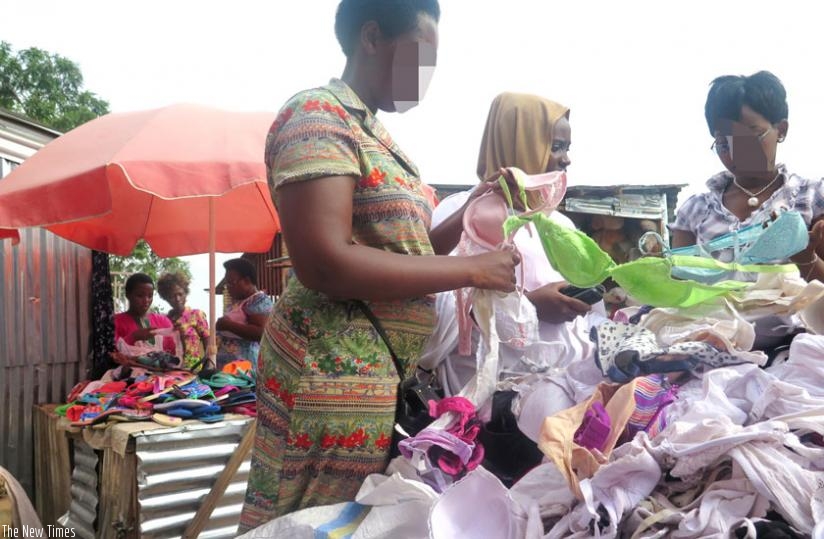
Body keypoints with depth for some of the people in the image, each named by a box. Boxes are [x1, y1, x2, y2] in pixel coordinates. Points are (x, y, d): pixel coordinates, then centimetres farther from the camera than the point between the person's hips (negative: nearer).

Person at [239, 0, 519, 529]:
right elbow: (325, 265, -24)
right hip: (337, 373, -9)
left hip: (384, 375, 9)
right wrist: (472, 269, -18)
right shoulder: (316, 116, -12)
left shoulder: (375, 133, 15)